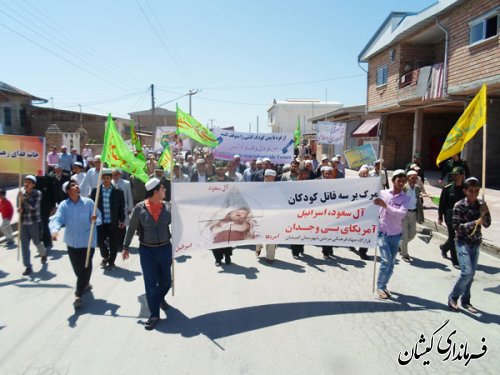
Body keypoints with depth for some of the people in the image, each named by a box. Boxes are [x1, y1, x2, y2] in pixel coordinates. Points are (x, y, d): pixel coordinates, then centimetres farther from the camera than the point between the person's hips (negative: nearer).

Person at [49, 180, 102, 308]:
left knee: (85, 268, -3)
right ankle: (85, 284, 44)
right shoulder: (64, 205, -6)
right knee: (77, 268, 17)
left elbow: (98, 217, -6)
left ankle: (78, 295, 7)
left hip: (88, 241, -2)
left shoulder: (88, 202, -7)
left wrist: (95, 220, -30)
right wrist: (54, 230, -39)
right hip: (72, 242, 2)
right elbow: (57, 219, -19)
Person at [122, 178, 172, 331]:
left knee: (166, 280, 15)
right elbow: (131, 228, 0)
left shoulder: (168, 207, -3)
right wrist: (125, 247, 4)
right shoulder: (139, 208, -10)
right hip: (146, 250, -3)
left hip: (165, 248, 3)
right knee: (150, 283, 0)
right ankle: (154, 315, 13)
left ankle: (160, 298, 47)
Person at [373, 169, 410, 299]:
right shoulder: (383, 193, -2)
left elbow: (401, 214, -18)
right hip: (382, 233, -2)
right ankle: (380, 287, 5)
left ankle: (383, 286, 28)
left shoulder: (406, 198, -2)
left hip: (396, 235, 2)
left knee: (391, 263, 10)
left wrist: (386, 206, -25)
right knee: (386, 260, -13)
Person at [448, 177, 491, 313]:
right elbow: (456, 227, -15)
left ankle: (465, 301, 24)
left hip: (476, 243, 5)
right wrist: (475, 222, -22)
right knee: (467, 272, -12)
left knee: (471, 274, 10)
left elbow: (487, 224, 5)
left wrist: (485, 213, -12)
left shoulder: (480, 204, 2)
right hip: (463, 243, -5)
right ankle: (453, 297, 8)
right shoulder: (459, 205, -12)